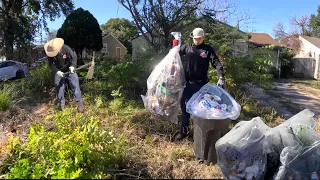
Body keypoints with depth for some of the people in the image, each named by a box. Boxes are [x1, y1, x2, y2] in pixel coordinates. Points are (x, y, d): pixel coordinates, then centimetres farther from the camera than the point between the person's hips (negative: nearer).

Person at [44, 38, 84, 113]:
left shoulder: (66, 48, -25)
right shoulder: (50, 53, -16)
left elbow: (74, 57, -24)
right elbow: (51, 64, -13)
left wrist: (72, 66, -43)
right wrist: (57, 71, -30)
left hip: (69, 70, -3)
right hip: (59, 71, 3)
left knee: (75, 86, -8)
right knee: (58, 87, 5)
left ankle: (80, 103, -1)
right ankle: (61, 103, 22)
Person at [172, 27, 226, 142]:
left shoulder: (208, 50, -2)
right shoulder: (187, 47, 6)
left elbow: (216, 63, -9)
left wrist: (221, 78, -23)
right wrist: (175, 46, -2)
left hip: (201, 84, -3)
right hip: (188, 83, 3)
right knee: (185, 106, 9)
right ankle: (184, 131, 24)